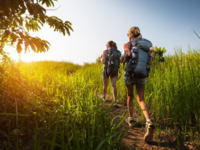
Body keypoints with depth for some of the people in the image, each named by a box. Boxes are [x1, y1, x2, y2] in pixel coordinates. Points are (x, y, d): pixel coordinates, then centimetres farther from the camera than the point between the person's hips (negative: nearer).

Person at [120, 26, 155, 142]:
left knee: (130, 96, 16)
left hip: (130, 73, -3)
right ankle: (149, 122, -20)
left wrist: (123, 60, -4)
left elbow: (128, 54, -22)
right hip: (142, 75, 3)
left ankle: (130, 118, 28)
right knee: (141, 99, 1)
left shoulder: (128, 44, -2)